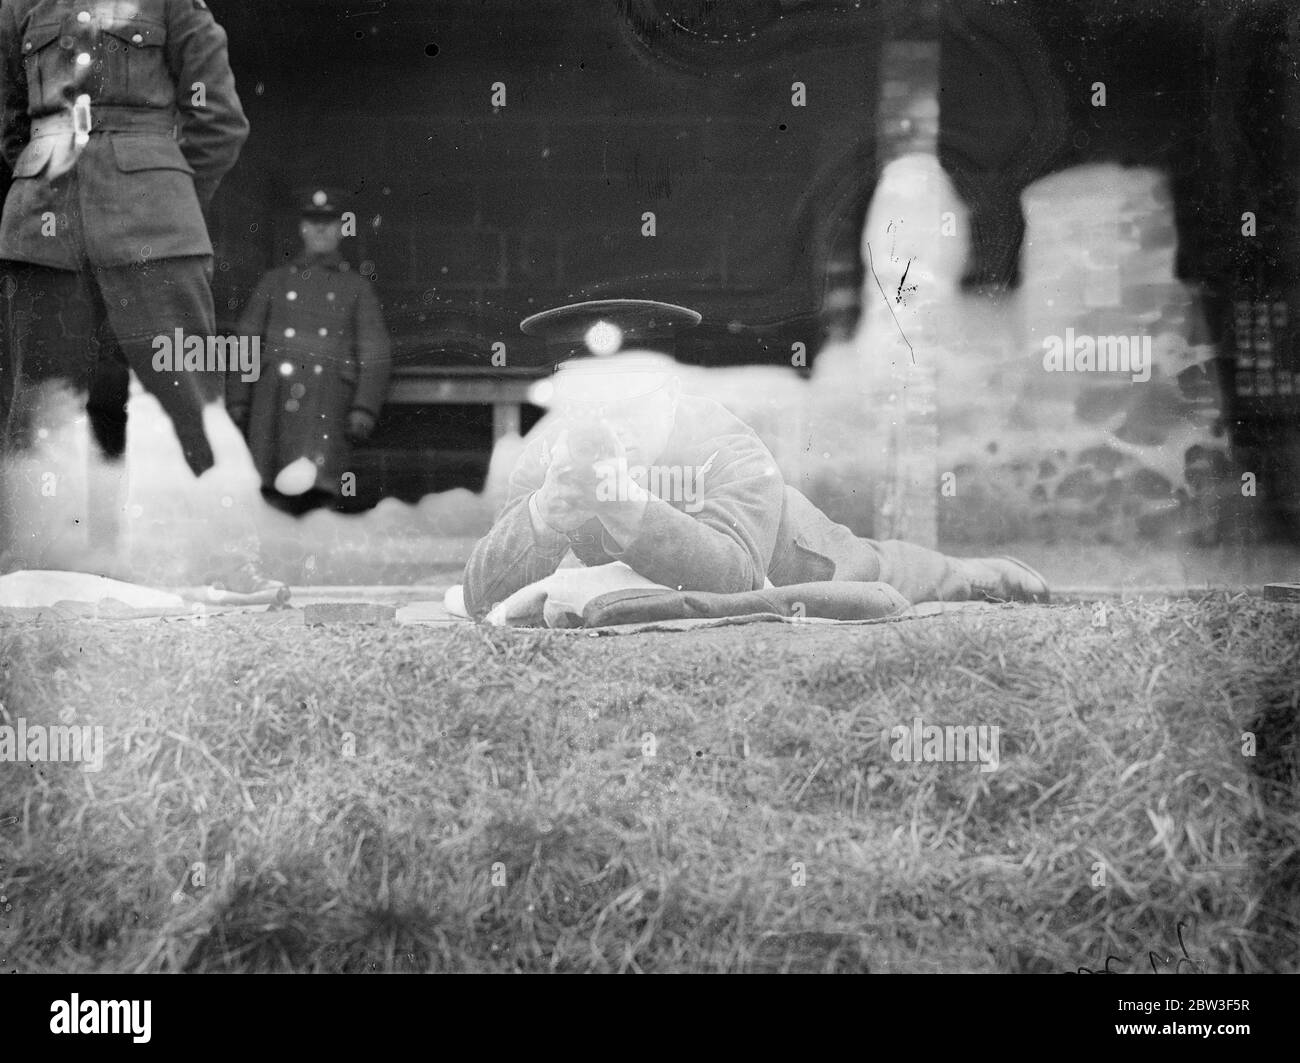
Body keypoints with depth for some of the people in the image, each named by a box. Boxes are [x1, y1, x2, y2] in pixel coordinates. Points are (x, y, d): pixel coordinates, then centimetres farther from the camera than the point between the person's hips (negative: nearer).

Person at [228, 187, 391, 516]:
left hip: (329, 390, -2)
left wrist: (364, 408, -2)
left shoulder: (357, 287, 20)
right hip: (276, 387, 2)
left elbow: (375, 353, 13)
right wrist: (237, 400, 9)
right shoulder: (275, 281, 25)